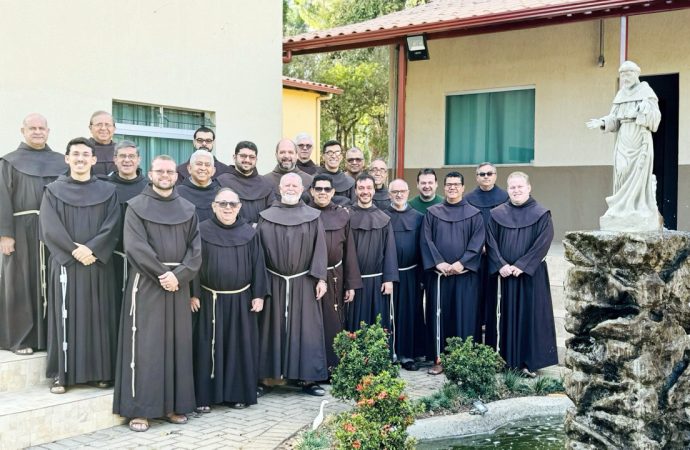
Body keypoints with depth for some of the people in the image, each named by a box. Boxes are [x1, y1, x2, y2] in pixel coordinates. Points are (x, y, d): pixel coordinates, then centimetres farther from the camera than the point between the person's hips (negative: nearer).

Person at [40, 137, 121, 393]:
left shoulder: (107, 191, 8)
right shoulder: (53, 190, 6)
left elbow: (112, 226, -2)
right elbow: (49, 227, -5)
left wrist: (91, 249, -16)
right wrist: (74, 250, -15)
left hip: (99, 264, 1)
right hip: (65, 264, -1)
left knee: (99, 317, 3)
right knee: (65, 317, 0)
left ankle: (100, 371, 11)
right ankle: (61, 373, 6)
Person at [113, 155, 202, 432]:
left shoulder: (187, 209, 11)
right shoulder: (136, 207, 1)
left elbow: (195, 249, 3)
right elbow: (135, 247, -10)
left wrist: (178, 275, -12)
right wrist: (161, 275, -16)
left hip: (178, 285, 4)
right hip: (146, 285, -3)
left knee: (177, 344, 5)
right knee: (145, 346, -4)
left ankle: (174, 405, 13)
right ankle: (139, 409, 1)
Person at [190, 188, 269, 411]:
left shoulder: (249, 233, 3)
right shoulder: (201, 231, -2)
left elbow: (258, 265, 4)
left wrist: (258, 295, 0)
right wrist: (193, 294, -8)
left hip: (241, 300, 2)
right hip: (210, 300, -2)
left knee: (240, 347, 7)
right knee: (208, 348, 2)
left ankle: (238, 393, 18)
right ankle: (205, 396, 9)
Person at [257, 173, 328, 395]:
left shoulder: (313, 217, 4)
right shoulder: (266, 218, 5)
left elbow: (319, 249, 1)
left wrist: (320, 278, -7)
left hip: (303, 283, 0)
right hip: (273, 282, 0)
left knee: (306, 329, 1)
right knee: (273, 328, 5)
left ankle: (307, 378, 7)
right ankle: (265, 376, 12)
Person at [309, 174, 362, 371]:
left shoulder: (342, 215, 3)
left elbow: (349, 250, 4)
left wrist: (351, 284, 2)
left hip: (334, 278, 1)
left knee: (333, 324, 6)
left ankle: (332, 366, 18)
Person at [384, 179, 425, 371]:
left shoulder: (417, 217, 7)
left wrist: (422, 275, 1)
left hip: (411, 274, 2)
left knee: (410, 313, 5)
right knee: (390, 314, 3)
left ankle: (407, 354, 13)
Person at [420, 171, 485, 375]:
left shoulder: (474, 214, 6)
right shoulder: (432, 213, 9)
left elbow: (477, 242, -4)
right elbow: (426, 240, 0)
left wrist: (461, 263, -15)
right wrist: (439, 263, -13)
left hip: (465, 274, -1)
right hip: (438, 273, 1)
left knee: (465, 316, 0)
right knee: (439, 315, 2)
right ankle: (438, 358, 7)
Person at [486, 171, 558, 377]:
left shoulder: (541, 214, -2)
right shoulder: (497, 214, 6)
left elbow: (543, 243, -10)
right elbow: (491, 241, 1)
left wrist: (521, 265, -16)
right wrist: (501, 264, -13)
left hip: (532, 274, -2)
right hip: (505, 274, 3)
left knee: (531, 315, 0)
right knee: (509, 315, 6)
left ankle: (530, 361, 7)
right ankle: (509, 359, 13)